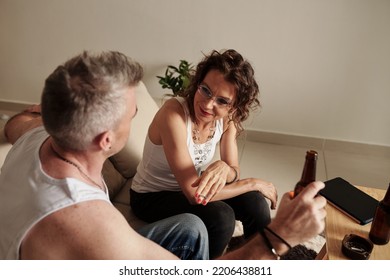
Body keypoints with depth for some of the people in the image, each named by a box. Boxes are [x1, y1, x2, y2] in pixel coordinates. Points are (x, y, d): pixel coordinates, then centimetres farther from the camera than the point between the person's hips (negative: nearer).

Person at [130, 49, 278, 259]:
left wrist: (223, 169, -31)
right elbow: (194, 194, -34)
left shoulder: (226, 119, -12)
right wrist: (253, 183, -24)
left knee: (254, 202, -14)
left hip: (188, 187, 6)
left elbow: (234, 172, -6)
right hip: (152, 196, -5)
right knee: (221, 217, -27)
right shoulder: (173, 114, -33)